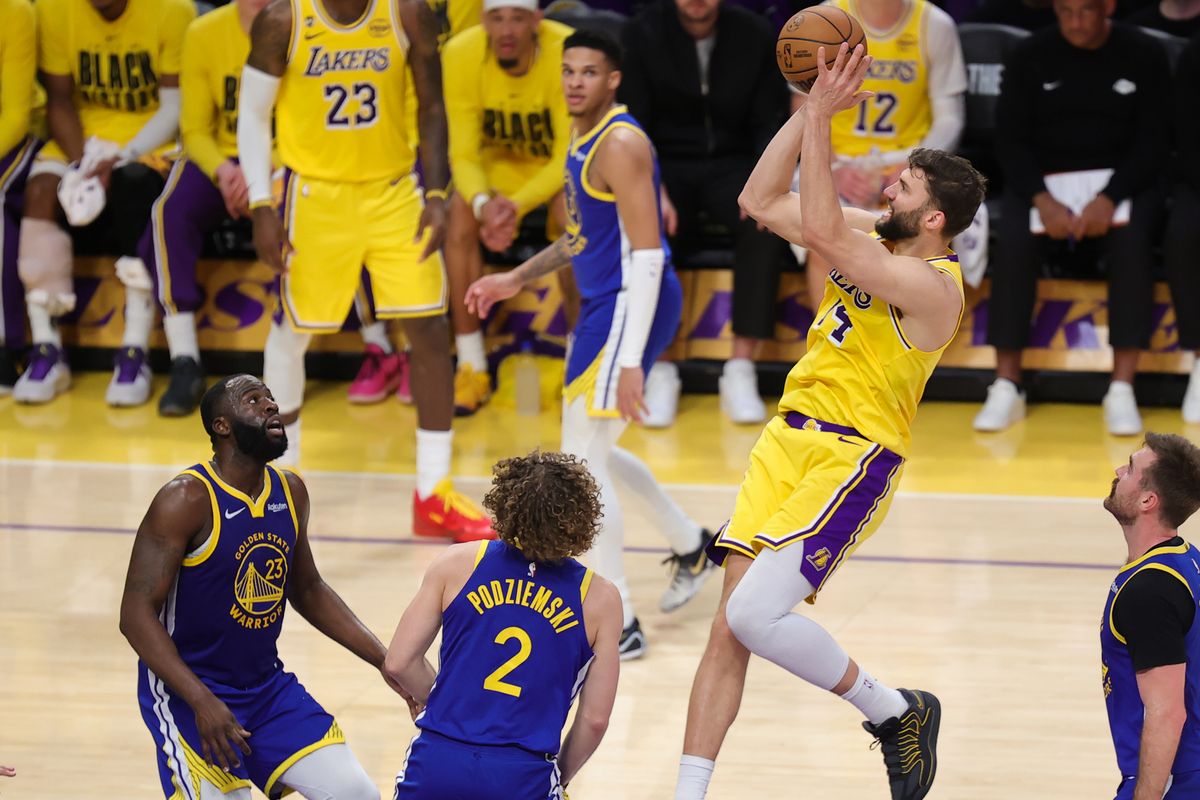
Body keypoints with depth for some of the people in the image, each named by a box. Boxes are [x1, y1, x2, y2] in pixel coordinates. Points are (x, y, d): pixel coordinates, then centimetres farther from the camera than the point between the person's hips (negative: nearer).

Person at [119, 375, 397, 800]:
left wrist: (386, 661, 10)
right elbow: (136, 613, -21)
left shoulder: (290, 491, 4)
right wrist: (201, 701, -30)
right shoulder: (185, 501, -17)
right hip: (187, 689, -6)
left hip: (268, 685, 7)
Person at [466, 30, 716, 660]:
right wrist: (517, 279, 20)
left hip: (631, 307, -10)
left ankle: (617, 625, -2)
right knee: (592, 453, 22)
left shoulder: (620, 144, -19)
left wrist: (630, 361, -27)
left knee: (583, 461, -9)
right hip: (604, 306, 10)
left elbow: (647, 254, -23)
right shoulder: (584, 140, 11)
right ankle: (690, 547, 40)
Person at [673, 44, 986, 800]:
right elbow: (761, 201, 10)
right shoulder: (872, 235, 8)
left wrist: (822, 119, -26)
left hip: (851, 459, -8)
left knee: (753, 615, -20)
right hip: (788, 441, 8)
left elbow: (820, 228, -29)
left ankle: (896, 711, 2)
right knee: (729, 631, 1)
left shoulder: (932, 286, -19)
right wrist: (811, 109, 1)